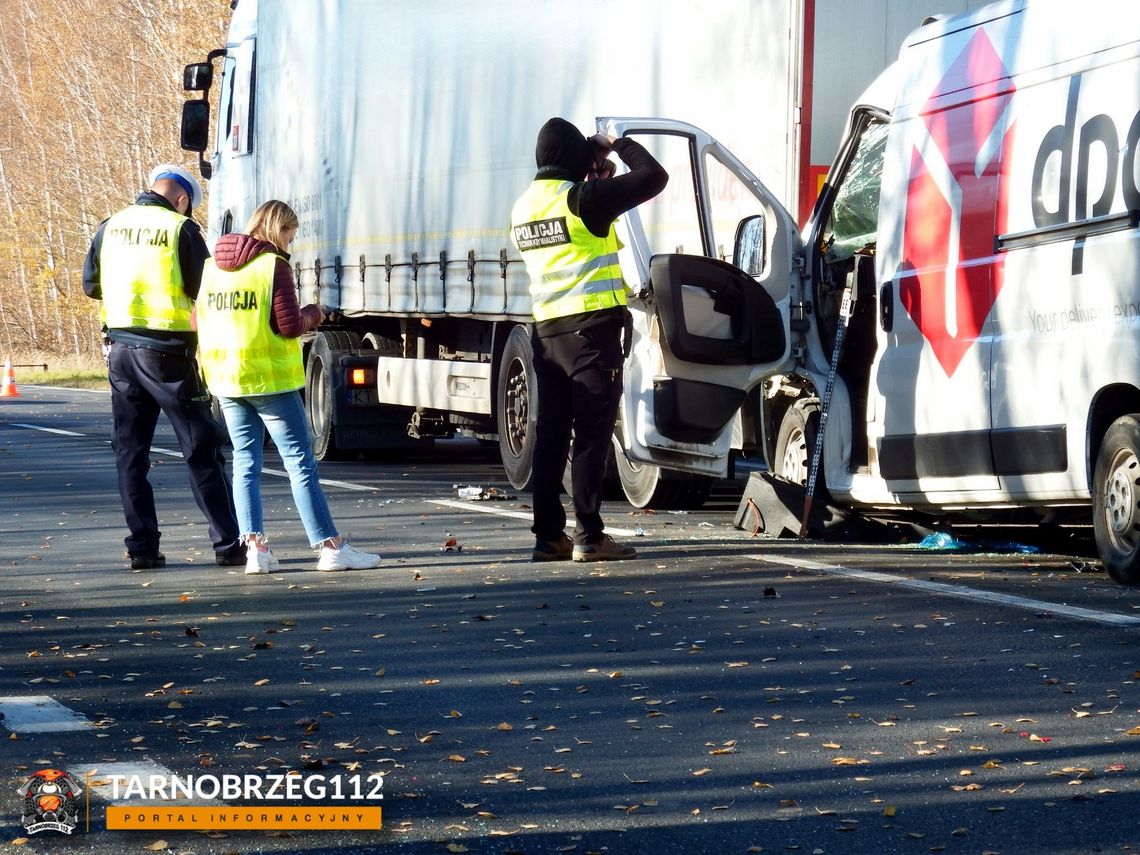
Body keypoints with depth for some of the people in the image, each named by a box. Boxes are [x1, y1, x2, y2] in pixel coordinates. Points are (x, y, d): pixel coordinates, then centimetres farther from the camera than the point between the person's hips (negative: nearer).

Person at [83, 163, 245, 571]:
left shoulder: (110, 227, 6)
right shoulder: (181, 229, -8)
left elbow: (91, 284, 13)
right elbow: (204, 291, -8)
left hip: (121, 348, 5)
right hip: (166, 350, -5)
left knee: (130, 452, 11)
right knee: (202, 451, 1)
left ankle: (142, 546, 9)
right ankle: (228, 544, 2)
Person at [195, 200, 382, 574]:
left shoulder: (213, 265, 9)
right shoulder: (273, 265, -11)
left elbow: (200, 322, 13)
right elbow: (289, 326, -14)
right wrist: (314, 314, 5)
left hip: (225, 380, 6)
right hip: (269, 378, -6)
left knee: (245, 462, 9)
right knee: (301, 462, -2)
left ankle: (255, 547, 1)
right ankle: (331, 547, -1)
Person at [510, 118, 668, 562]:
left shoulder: (525, 205, 11)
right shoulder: (582, 198, -11)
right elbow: (654, 177, -11)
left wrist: (596, 175, 23)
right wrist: (620, 145, 5)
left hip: (547, 331, 7)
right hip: (592, 326, -7)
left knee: (551, 434, 8)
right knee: (592, 434, -5)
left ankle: (548, 535, 9)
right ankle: (589, 536, -7)